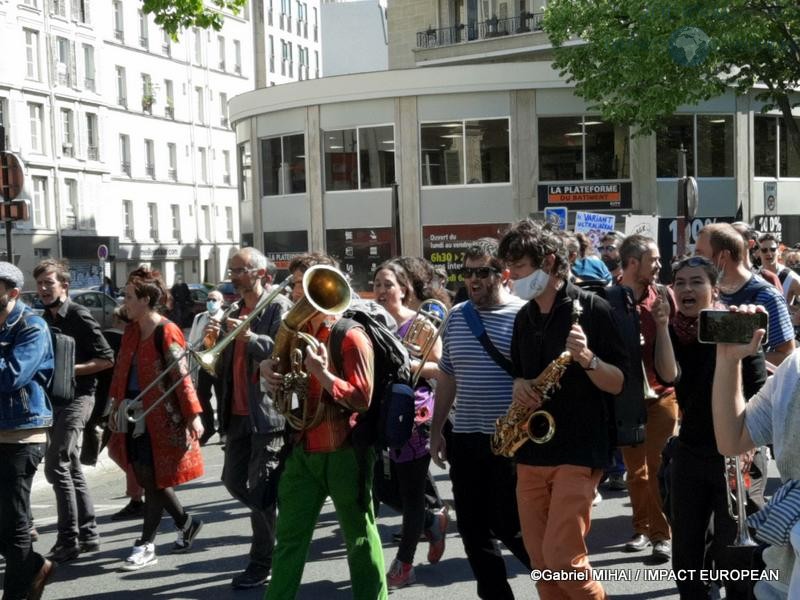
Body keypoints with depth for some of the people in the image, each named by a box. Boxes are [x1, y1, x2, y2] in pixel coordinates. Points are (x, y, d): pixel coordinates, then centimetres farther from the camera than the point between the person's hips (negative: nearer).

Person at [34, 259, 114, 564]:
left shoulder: (79, 316, -11)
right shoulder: (43, 319, 12)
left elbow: (107, 359, -13)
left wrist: (70, 369, -20)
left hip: (76, 397, -8)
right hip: (54, 398, 8)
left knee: (56, 466, -11)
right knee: (71, 469, 11)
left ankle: (68, 540, -4)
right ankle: (88, 533, 19)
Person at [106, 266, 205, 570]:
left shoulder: (166, 332, -13)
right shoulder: (131, 332, 10)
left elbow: (181, 377, -16)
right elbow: (121, 372, 16)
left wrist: (193, 415, -18)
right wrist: (116, 407, 17)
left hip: (160, 416, -8)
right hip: (135, 415, 8)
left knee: (153, 479, 0)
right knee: (146, 477, 11)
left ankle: (146, 546, 10)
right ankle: (186, 522, 30)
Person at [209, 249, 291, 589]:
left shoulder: (279, 307, -8)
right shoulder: (235, 312, 15)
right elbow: (224, 363, 16)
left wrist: (250, 337, -27)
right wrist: (215, 340, -3)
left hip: (268, 412, -8)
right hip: (238, 412, 8)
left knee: (261, 489, -2)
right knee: (234, 480, 14)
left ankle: (262, 563, 9)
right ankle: (275, 522, 35)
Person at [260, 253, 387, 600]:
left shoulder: (350, 336, -11)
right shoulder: (296, 332, 9)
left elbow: (362, 399, -16)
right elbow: (285, 385, 20)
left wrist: (322, 374, -26)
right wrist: (269, 370, -1)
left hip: (344, 453, -6)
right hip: (302, 450, 6)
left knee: (360, 538, 7)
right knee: (289, 538, 9)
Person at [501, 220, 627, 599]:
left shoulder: (591, 309, -8)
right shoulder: (524, 317, 11)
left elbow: (618, 383, -8)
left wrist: (586, 357, -27)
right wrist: (519, 384, -1)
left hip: (579, 451, -6)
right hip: (530, 452, 6)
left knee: (563, 558, -10)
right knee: (540, 560, 8)